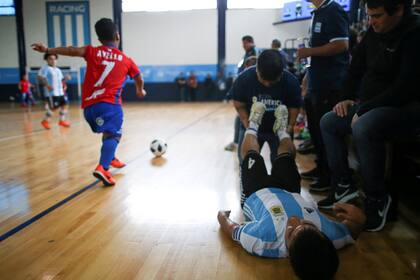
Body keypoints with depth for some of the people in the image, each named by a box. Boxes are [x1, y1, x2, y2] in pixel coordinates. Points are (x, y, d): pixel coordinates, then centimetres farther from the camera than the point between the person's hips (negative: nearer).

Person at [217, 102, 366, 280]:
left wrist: (222, 215, -10)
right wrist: (357, 217, -32)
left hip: (255, 196, -2)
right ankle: (282, 129, 56)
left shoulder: (261, 240, -50)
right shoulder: (332, 237, -41)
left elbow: (230, 228, -26)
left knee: (252, 155, 19)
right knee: (285, 156, 23)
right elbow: (355, 226, -15)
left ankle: (253, 126, 52)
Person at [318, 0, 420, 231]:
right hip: (371, 105, 9)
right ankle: (344, 186, 7)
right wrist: (348, 98, 4)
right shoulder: (375, 32, 5)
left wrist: (363, 109, -21)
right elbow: (357, 66, 15)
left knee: (363, 128, -35)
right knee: (328, 122, 6)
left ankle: (377, 199, -17)